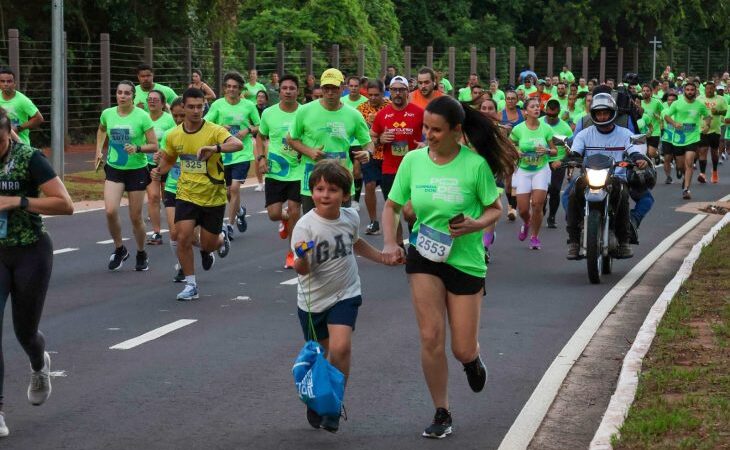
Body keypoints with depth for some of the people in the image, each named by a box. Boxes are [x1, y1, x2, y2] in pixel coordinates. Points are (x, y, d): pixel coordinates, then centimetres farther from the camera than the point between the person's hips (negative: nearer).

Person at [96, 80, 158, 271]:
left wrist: (137, 148, -27)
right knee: (110, 211, -17)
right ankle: (119, 250, 7)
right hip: (114, 169, 2)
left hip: (137, 170, -2)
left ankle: (141, 255, 28)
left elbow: (154, 146, -9)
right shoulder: (107, 114, -2)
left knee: (135, 217, 4)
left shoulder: (142, 117, -12)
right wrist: (99, 150, 12)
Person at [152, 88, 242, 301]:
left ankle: (221, 239, 44)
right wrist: (159, 170, -5)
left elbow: (238, 144, -32)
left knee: (208, 245, 6)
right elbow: (168, 159, 18)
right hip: (186, 195, 2)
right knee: (183, 238, -12)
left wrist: (214, 148, -49)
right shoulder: (174, 135, -1)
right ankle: (191, 285, 4)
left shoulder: (214, 131, -14)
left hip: (213, 197, -2)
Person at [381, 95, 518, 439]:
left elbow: (495, 208, -1)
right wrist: (390, 243, -10)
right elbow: (391, 206, 6)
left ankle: (473, 359, 42)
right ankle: (441, 414, 9)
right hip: (423, 256, 2)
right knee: (431, 337, -8)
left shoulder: (475, 165, -12)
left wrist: (476, 224, -22)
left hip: (466, 260, -1)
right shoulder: (413, 160, -4)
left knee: (463, 350, 2)